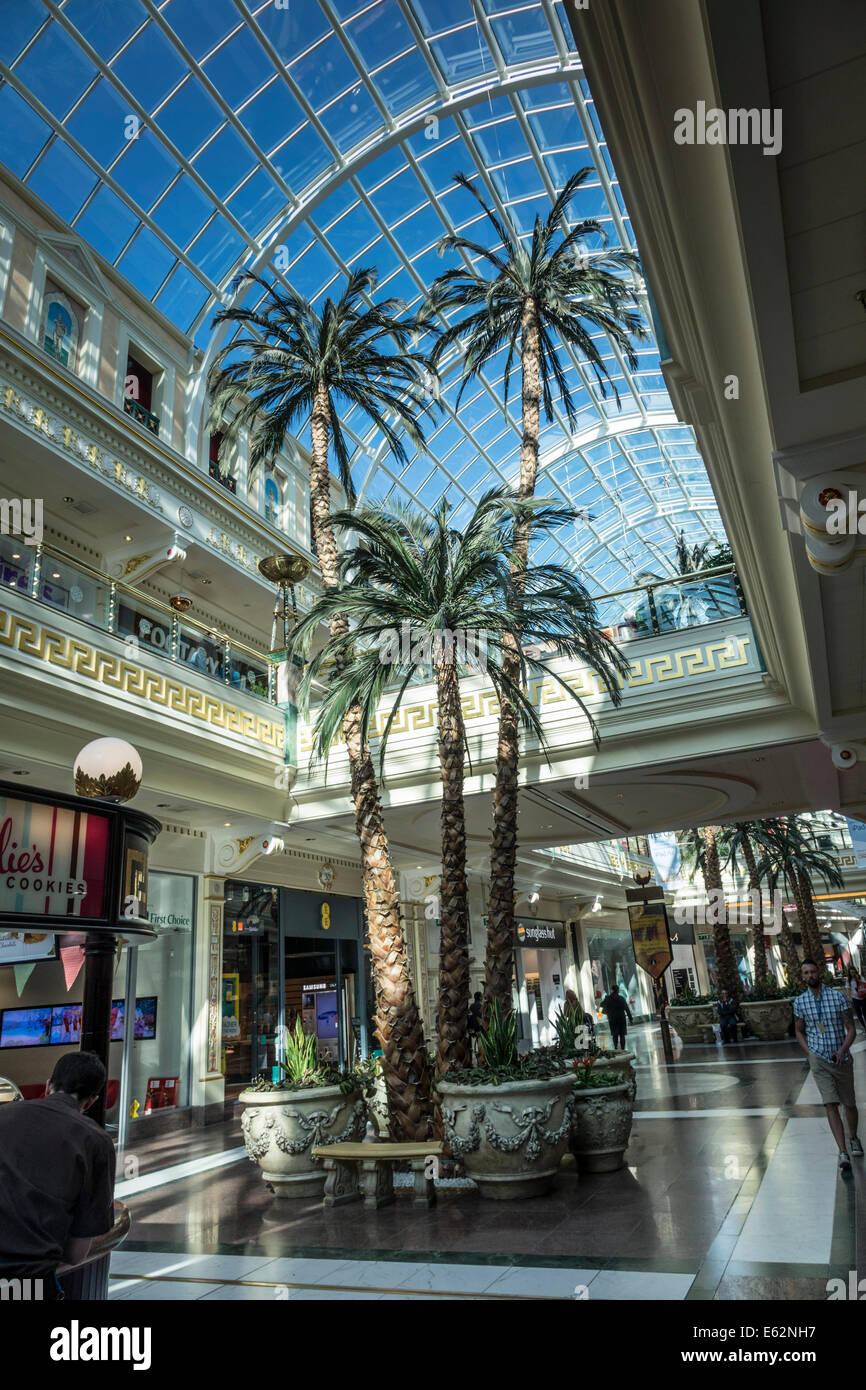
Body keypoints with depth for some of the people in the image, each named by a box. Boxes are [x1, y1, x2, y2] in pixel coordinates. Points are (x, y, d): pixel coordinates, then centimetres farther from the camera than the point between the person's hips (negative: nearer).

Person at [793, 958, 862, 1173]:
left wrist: (843, 1050, -16)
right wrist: (810, 1052, -1)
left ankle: (853, 1138, 41)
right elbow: (799, 1031, 12)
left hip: (841, 1057, 0)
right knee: (830, 1104, -13)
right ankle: (843, 1153, -12)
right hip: (819, 1059, 0)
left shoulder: (837, 997, -5)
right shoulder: (800, 1002, 0)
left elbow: (851, 1028, -3)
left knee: (849, 1103, 13)